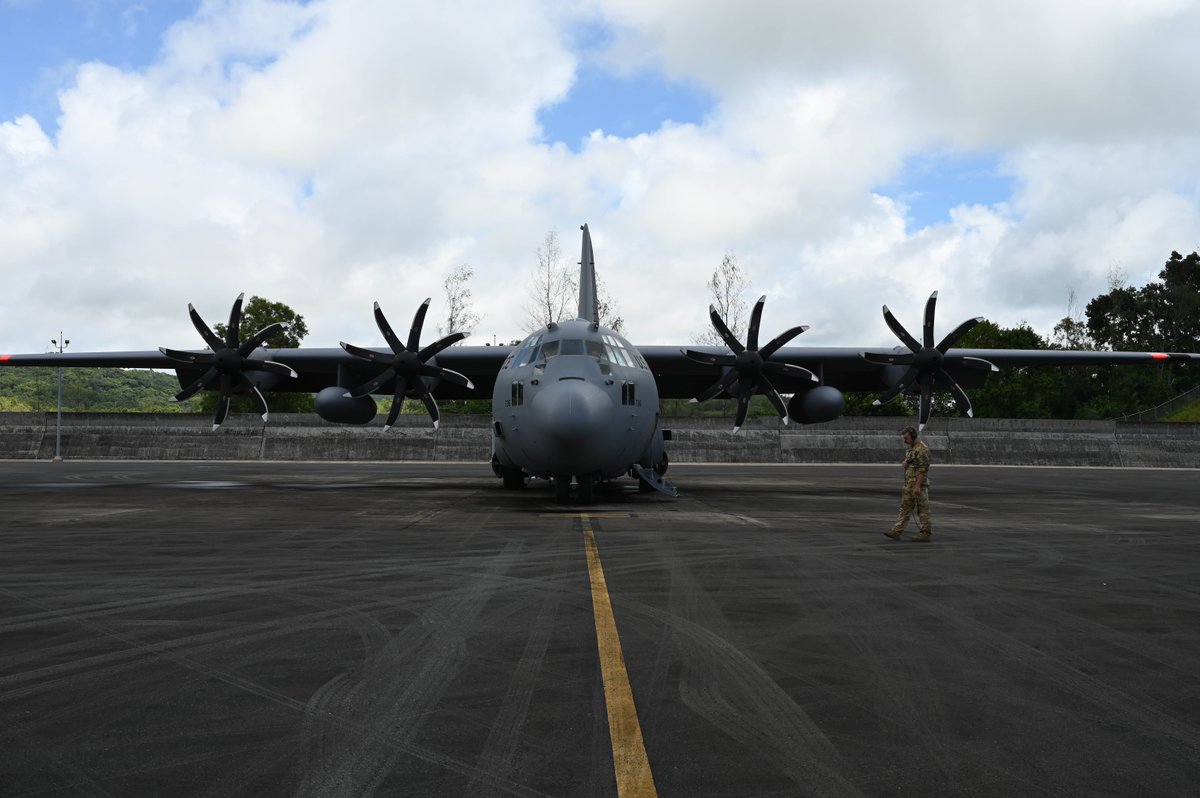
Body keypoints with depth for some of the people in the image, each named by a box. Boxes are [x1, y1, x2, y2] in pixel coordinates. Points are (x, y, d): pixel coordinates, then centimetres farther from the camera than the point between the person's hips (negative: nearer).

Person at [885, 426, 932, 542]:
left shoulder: (921, 449, -16)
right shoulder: (911, 448, 14)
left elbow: (923, 469, -21)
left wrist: (917, 486, -24)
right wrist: (904, 462, 2)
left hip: (919, 483, -10)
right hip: (909, 483, 10)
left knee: (922, 509, -2)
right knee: (905, 507, 6)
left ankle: (926, 534, 4)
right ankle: (896, 532, 5)